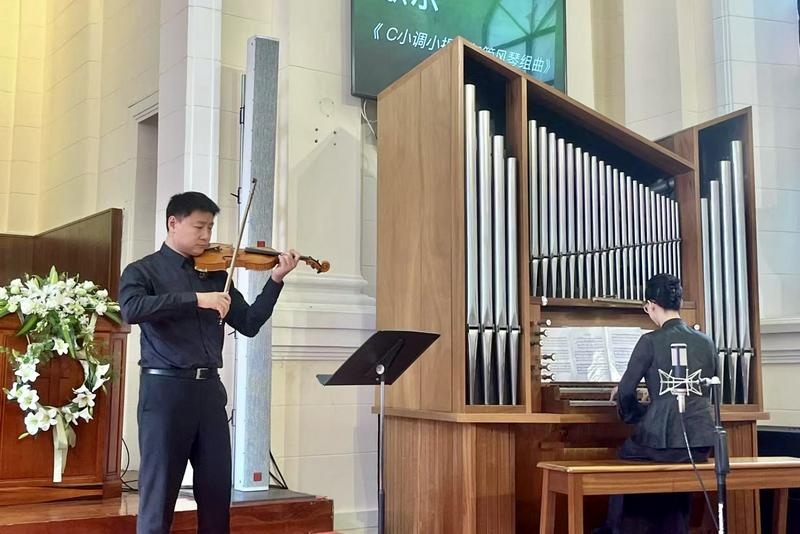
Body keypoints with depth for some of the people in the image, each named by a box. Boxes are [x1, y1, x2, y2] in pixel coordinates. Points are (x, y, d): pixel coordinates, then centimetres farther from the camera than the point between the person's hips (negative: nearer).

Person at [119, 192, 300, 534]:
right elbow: (132, 310, -20)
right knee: (158, 492, 0)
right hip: (165, 389, -4)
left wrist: (275, 280, 0)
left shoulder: (215, 274, 13)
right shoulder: (143, 271, 1)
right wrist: (195, 298, -25)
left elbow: (249, 324, 11)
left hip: (210, 389, 5)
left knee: (218, 490, 8)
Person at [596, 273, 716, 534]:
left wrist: (635, 413, 18)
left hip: (664, 438, -5)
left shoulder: (651, 341, -9)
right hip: (702, 440, 5)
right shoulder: (706, 341, 8)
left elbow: (625, 392, -5)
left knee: (624, 457, 25)